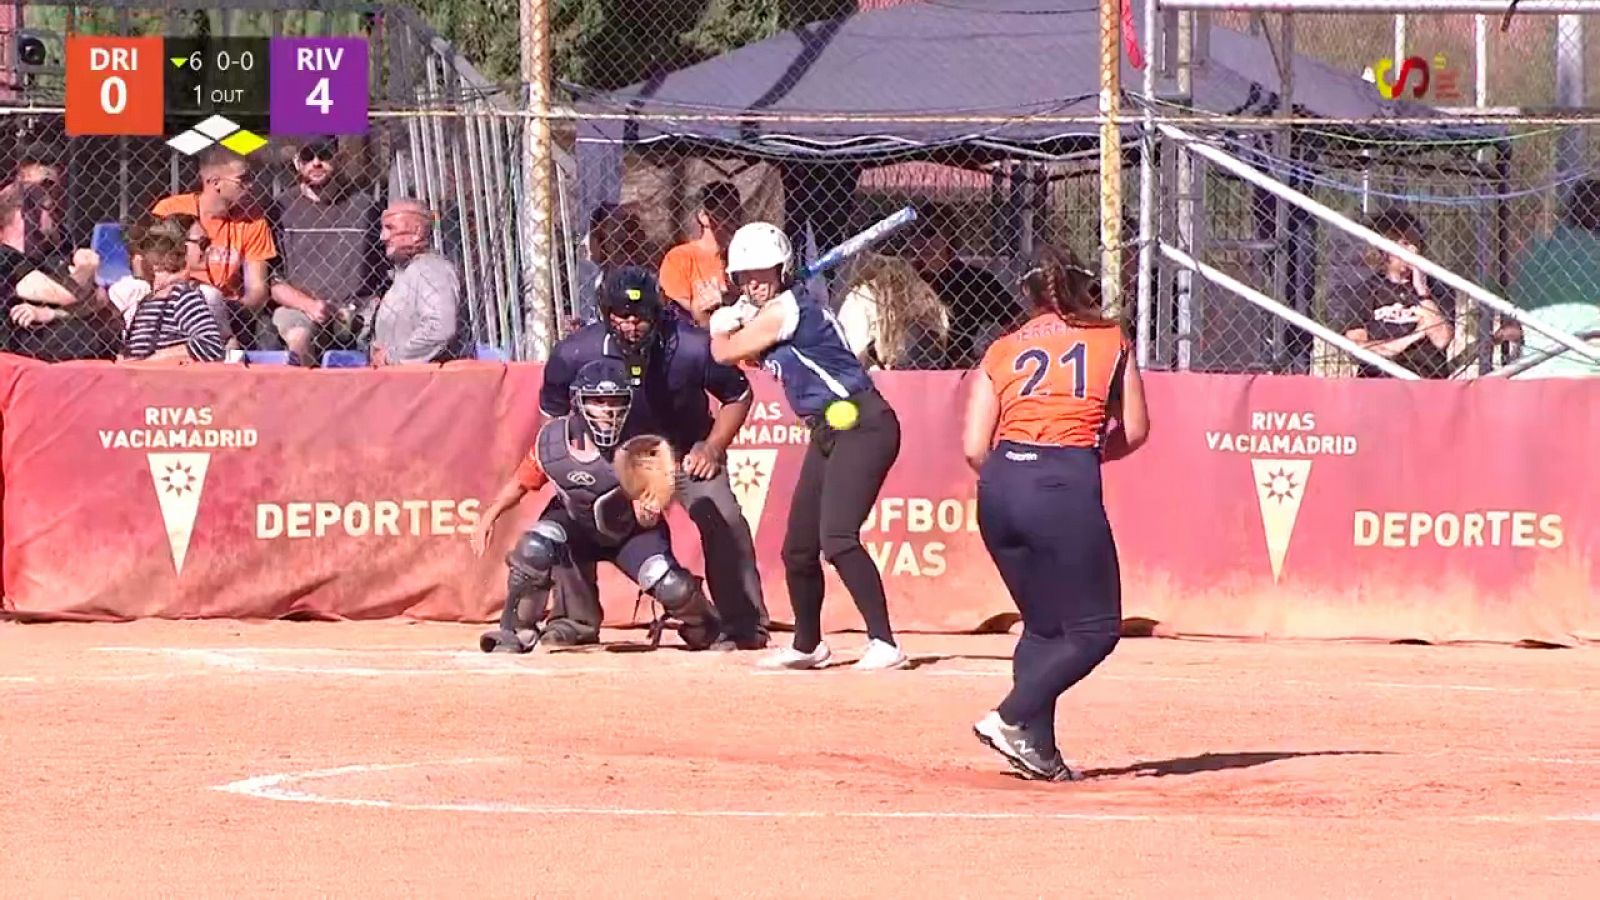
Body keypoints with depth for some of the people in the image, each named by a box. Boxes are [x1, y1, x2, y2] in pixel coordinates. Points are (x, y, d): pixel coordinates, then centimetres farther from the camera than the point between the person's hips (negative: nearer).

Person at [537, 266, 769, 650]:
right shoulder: (574, 354, -24)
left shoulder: (692, 348, -27)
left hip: (685, 450, -2)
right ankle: (574, 620, 7)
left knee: (723, 520, -21)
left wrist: (713, 447, -17)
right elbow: (554, 411, -4)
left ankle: (745, 626, -9)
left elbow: (738, 396, -8)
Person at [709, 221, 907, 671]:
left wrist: (723, 326, 15)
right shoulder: (771, 311, 15)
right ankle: (807, 646, 32)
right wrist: (732, 317, 10)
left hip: (861, 426, -11)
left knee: (837, 537, -24)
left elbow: (725, 353, -5)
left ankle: (883, 643, -26)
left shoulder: (784, 309, -13)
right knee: (798, 547, 14)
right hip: (827, 433, 11)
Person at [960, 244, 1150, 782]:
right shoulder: (1111, 340, 14)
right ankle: (1012, 719, -9)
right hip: (1067, 484, -4)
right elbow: (1135, 431, 15)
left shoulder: (1002, 351, 17)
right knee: (1095, 630, 5)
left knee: (1044, 625, 19)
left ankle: (1037, 749, 11)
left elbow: (974, 447, 9)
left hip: (999, 483, 4)